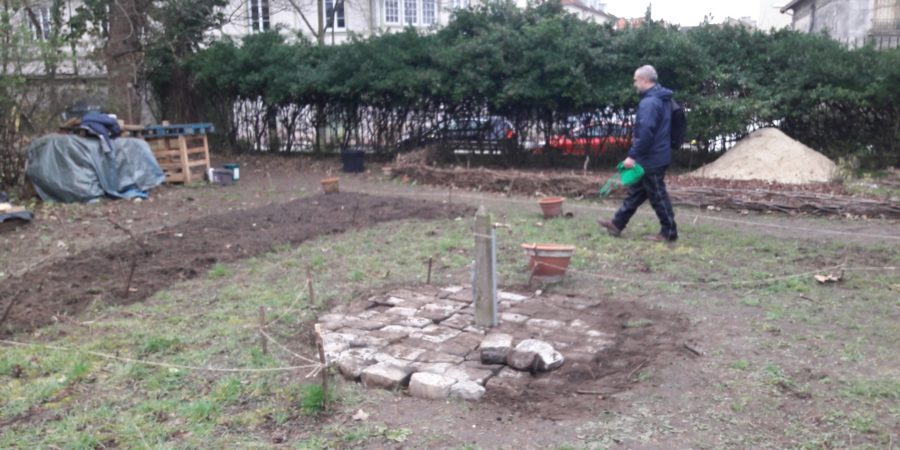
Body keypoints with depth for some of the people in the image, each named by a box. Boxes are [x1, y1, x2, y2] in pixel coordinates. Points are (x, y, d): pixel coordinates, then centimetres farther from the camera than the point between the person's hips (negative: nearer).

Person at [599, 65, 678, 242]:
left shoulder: (649, 102, -21)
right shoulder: (662, 99, 12)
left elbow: (645, 132, -28)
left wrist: (633, 155, -24)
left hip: (651, 158, -10)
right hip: (657, 155, 10)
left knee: (657, 196, 0)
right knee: (636, 191, 15)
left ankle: (669, 232, 10)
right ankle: (617, 224, 24)